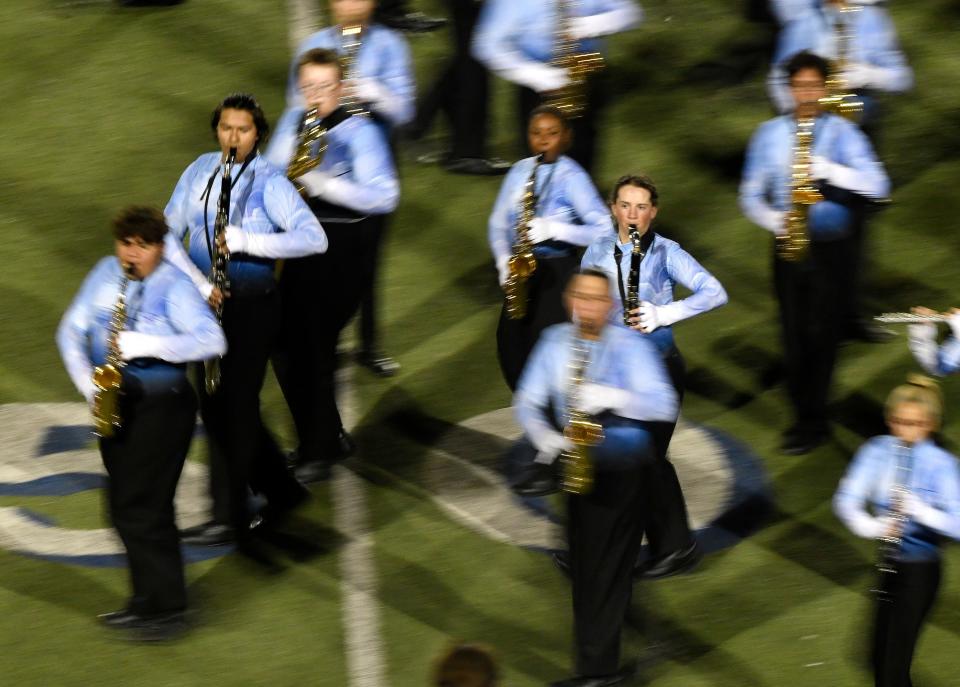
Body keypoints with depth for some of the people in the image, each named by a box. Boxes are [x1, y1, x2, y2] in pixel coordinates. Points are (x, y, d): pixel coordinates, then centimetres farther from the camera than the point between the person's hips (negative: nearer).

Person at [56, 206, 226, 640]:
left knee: (142, 507, -9)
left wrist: (147, 345, -29)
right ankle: (148, 600, 21)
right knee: (124, 507, 10)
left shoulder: (174, 287, -11)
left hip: (161, 405, -7)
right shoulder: (105, 274, 8)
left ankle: (166, 610, -3)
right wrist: (87, 383, -6)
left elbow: (212, 340, -23)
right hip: (116, 403, 7)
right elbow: (72, 330, 10)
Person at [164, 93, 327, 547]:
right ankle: (280, 491, 28)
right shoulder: (200, 171, 5)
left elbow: (314, 238, -21)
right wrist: (196, 280, -14)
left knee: (234, 407, -5)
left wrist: (247, 241, -28)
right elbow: (170, 232, 2)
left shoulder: (269, 183, -10)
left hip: (251, 305, -6)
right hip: (205, 300, 6)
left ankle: (230, 519, 2)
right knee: (214, 404, 11)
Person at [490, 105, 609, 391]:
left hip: (556, 269, -5)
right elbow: (498, 223, 12)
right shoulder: (520, 170, 7)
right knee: (510, 343, 3)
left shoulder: (572, 176, -8)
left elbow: (605, 229, -15)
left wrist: (555, 229, -24)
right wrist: (503, 259, -5)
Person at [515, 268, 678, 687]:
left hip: (622, 468, -5)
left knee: (607, 569, -7)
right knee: (583, 569, 9)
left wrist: (611, 397, -33)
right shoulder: (555, 342, 4)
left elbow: (663, 406, -19)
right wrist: (546, 438, -14)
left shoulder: (630, 346, -10)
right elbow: (527, 402, 6)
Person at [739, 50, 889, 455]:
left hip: (829, 249, -3)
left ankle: (813, 421, 3)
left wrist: (828, 170, -24)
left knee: (821, 333, -4)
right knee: (794, 333, 3)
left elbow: (877, 186, -13)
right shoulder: (770, 133, 5)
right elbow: (751, 195, 8)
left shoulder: (842, 132, -3)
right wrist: (774, 219, -12)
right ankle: (804, 416, 14)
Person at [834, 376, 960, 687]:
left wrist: (918, 509, -36)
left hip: (920, 569, -5)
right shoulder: (877, 450, -4)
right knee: (880, 654, 16)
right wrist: (869, 525, -26)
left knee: (895, 659, -6)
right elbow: (847, 500, -7)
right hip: (889, 563, 5)